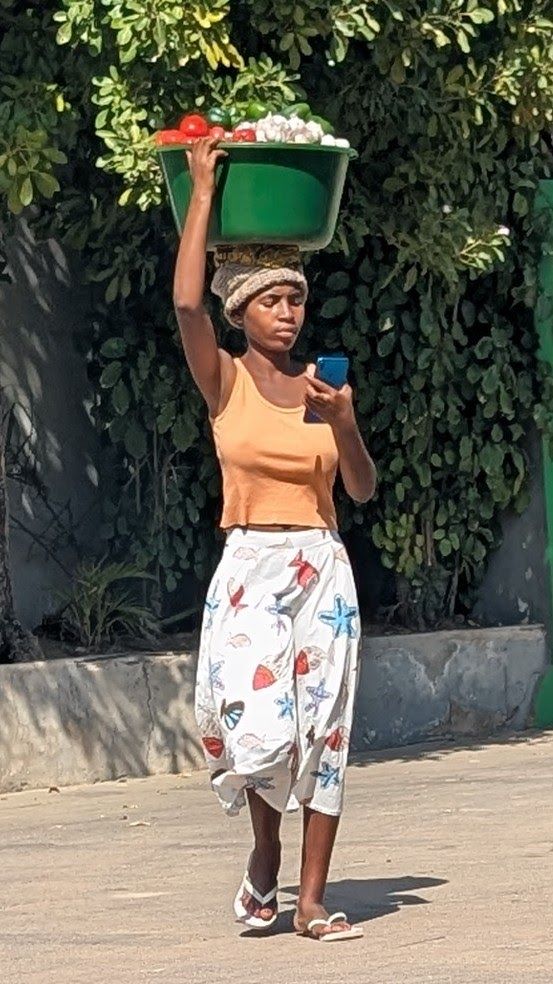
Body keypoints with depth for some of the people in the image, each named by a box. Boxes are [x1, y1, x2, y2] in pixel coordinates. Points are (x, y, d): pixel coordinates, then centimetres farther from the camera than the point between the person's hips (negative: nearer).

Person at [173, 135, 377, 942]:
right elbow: (186, 303, -18)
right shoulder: (225, 382, 0)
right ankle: (265, 849, 15)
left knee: (323, 733, 0)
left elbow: (363, 490, 7)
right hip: (249, 571, -3)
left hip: (323, 571, 3)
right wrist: (203, 193, -12)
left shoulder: (322, 384, 8)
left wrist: (344, 422, -12)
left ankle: (312, 900, 4)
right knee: (261, 731, -16)